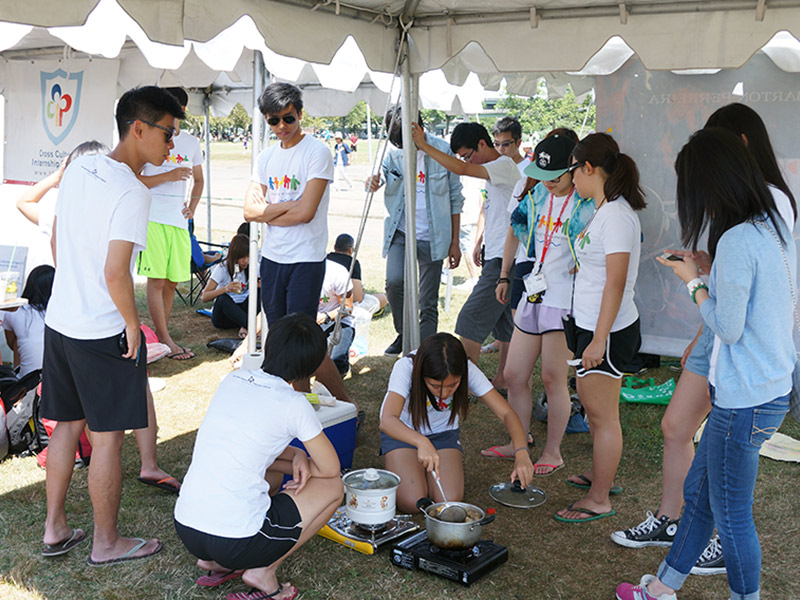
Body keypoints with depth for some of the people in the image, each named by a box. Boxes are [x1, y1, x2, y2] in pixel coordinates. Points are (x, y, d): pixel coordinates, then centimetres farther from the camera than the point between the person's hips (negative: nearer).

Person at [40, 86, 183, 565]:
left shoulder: (78, 169, 5)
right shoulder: (132, 193, -20)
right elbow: (116, 274, -25)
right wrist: (133, 324, -11)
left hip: (60, 321, 8)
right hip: (103, 332, -8)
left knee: (67, 425, 19)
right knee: (108, 436, 5)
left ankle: (55, 529, 30)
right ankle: (106, 543, 19)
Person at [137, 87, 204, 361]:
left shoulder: (192, 142, 13)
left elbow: (198, 179, 25)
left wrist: (193, 202, 7)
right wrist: (169, 176, -13)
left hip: (178, 218, 4)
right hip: (152, 217, -4)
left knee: (172, 280, 7)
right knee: (156, 279, -5)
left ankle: (161, 331, 21)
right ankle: (165, 339, 0)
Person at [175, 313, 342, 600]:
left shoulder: (232, 380, 8)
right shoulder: (293, 404, -10)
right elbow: (330, 468, 1)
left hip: (185, 530, 7)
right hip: (235, 542, -7)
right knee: (332, 486, 12)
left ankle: (215, 561, 21)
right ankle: (263, 571, 5)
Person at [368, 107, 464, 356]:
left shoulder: (442, 150, -4)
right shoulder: (393, 154, -1)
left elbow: (455, 198, 2)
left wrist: (454, 242, 2)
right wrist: (374, 182, -19)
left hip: (432, 238, -1)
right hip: (400, 233, 1)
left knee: (428, 303, 3)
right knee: (394, 281, -23)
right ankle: (403, 333, 4)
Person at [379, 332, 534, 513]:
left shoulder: (468, 371, -27)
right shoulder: (406, 368, -35)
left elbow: (506, 413, -26)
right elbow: (387, 421, -47)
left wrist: (521, 453, -44)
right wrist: (422, 442, -65)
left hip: (443, 433, 2)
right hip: (403, 433, -2)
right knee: (411, 503, -18)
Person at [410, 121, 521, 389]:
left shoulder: (505, 165, -14)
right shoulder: (494, 171, 17)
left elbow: (460, 169, -26)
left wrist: (424, 145, -19)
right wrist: (479, 243, 22)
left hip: (503, 261, -10)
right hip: (497, 258, 10)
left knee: (471, 319, -8)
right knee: (502, 321, 14)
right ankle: (502, 378, 23)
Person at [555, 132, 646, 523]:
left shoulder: (616, 215, -20)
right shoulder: (603, 210, 10)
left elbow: (616, 284, -23)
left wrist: (598, 341, -23)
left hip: (607, 331, -10)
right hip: (589, 324, 10)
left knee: (602, 414, 1)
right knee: (593, 406, 21)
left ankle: (598, 500, 12)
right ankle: (599, 473, 38)